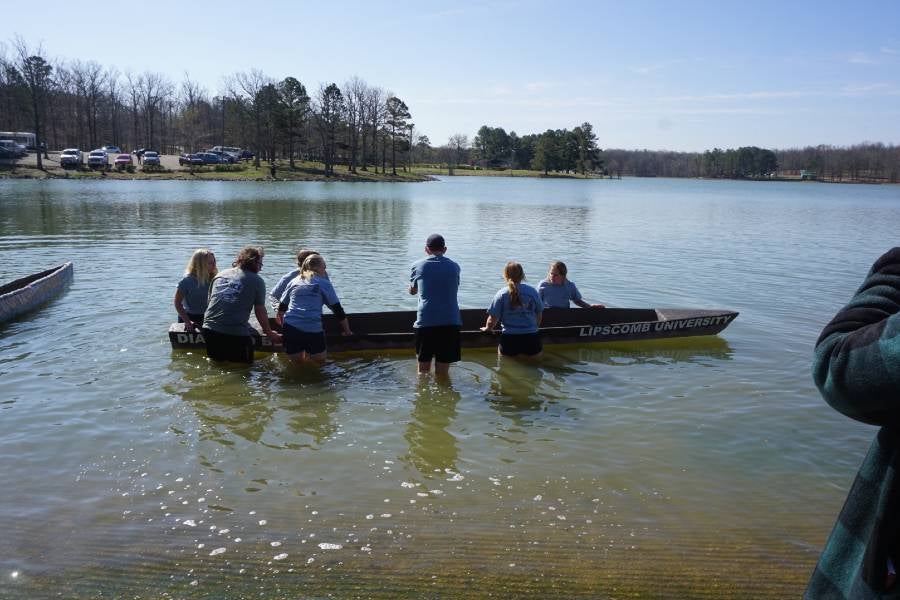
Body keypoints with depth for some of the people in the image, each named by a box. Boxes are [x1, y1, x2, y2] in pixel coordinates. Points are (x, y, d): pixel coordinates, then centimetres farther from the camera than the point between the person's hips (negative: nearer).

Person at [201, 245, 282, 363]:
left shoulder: (219, 275, 14)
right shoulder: (257, 281, -1)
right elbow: (260, 311, 3)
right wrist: (269, 333, 16)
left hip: (210, 329, 6)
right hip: (237, 333, -5)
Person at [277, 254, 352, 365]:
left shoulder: (294, 282, 19)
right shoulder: (324, 283, 8)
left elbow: (281, 309, 24)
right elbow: (338, 310, 8)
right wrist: (347, 331, 17)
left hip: (290, 327, 4)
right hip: (313, 329, -4)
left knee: (297, 362, 15)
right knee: (319, 361, 7)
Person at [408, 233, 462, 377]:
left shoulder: (418, 266, 5)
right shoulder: (454, 267, 9)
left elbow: (412, 291, 20)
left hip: (425, 322, -1)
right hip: (450, 322, 1)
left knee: (423, 371, 14)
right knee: (443, 373, 7)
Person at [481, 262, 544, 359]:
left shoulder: (501, 294, -3)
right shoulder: (532, 291, 4)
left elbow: (493, 319, -3)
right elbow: (539, 314, 14)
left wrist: (487, 328, 19)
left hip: (509, 339, -1)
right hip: (531, 337, 1)